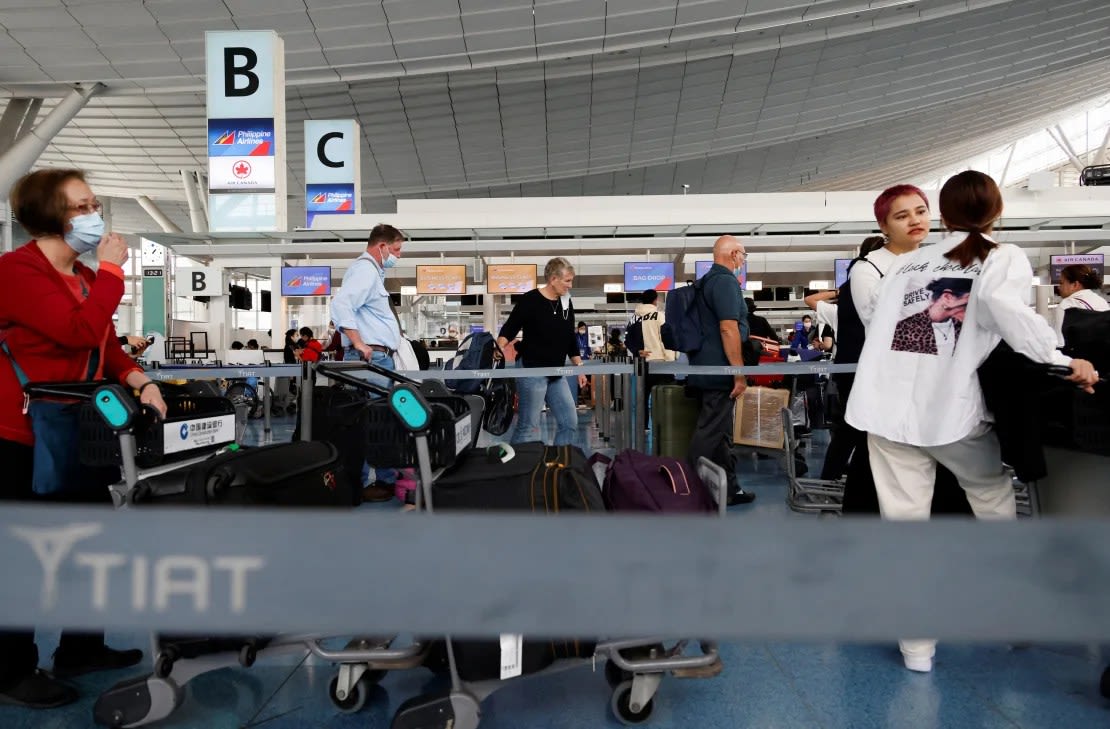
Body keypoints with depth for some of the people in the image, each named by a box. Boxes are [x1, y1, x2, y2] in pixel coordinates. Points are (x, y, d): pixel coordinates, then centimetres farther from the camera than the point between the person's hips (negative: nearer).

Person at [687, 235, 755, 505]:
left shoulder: (707, 281, 17)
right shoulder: (726, 281, -13)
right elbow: (728, 328, -21)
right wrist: (740, 373, -19)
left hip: (706, 370, 10)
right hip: (719, 371, -10)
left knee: (721, 432, 15)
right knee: (710, 434, -6)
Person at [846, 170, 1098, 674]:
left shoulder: (908, 264, 16)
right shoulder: (1003, 257, 4)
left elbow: (878, 325, 11)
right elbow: (1004, 305, -19)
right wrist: (1062, 361, -13)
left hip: (887, 405, 3)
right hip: (951, 405, -2)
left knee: (904, 521, 6)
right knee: (993, 495, 25)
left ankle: (917, 645, 12)